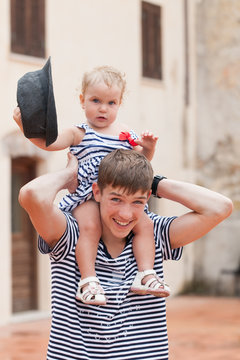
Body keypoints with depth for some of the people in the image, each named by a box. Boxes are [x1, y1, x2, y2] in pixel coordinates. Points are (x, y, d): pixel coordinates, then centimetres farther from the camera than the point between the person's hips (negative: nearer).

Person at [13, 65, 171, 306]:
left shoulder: (126, 134, 15)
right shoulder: (79, 133, 4)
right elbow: (47, 142, -8)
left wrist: (148, 147, 3)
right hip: (88, 196, -4)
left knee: (144, 223, -14)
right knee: (90, 227, -30)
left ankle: (146, 275, -12)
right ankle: (88, 281, -30)